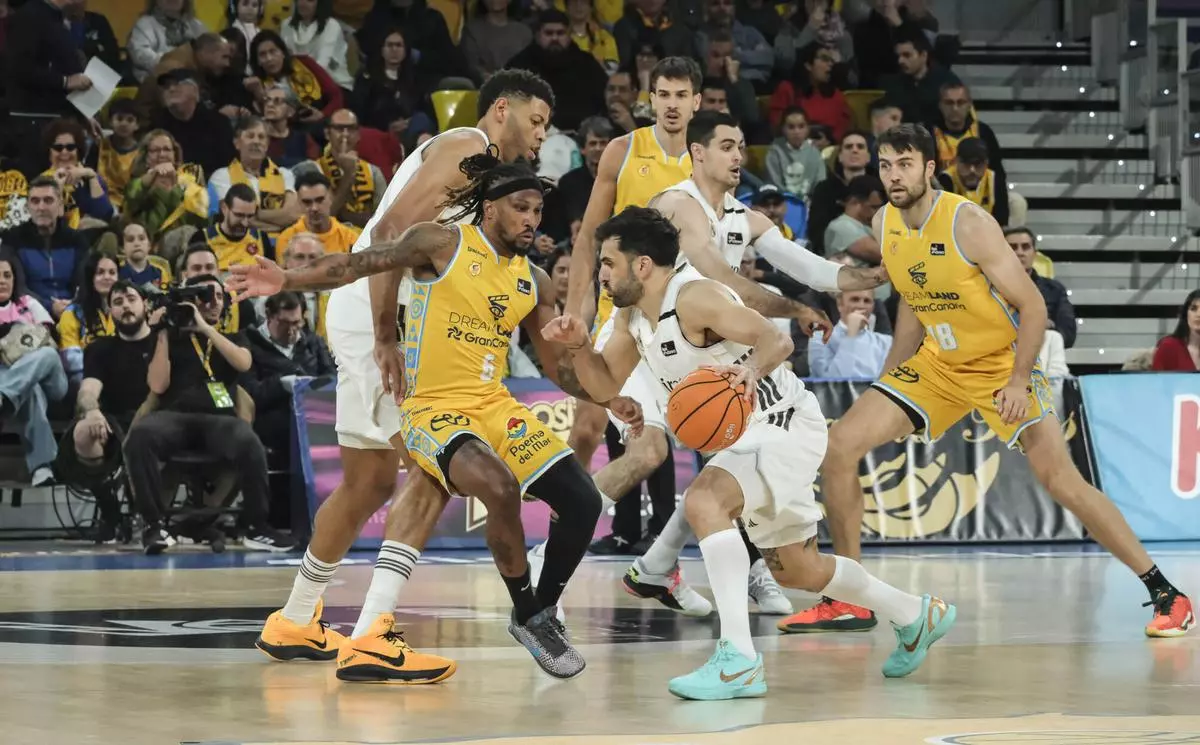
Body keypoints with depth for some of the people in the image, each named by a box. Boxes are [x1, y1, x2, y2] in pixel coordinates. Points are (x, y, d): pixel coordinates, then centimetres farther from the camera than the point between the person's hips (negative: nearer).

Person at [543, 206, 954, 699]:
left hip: (783, 423, -11)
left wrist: (751, 371, -52)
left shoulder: (694, 296, -23)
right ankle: (918, 617, 42)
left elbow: (777, 339, -31)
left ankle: (738, 662, -36)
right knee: (797, 571, 20)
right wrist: (578, 346, -5)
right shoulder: (632, 314, 5)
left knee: (704, 500, -33)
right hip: (747, 436, 11)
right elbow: (605, 385, 14)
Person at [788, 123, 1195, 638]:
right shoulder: (885, 224, -2)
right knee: (840, 446, -7)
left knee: (1061, 480, -15)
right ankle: (847, 601, 2)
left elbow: (1032, 305, -19)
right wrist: (888, 380, 15)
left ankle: (1167, 595, -5)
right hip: (937, 363, 6)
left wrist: (1019, 380, -26)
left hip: (1002, 364, -6)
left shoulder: (968, 223, -22)